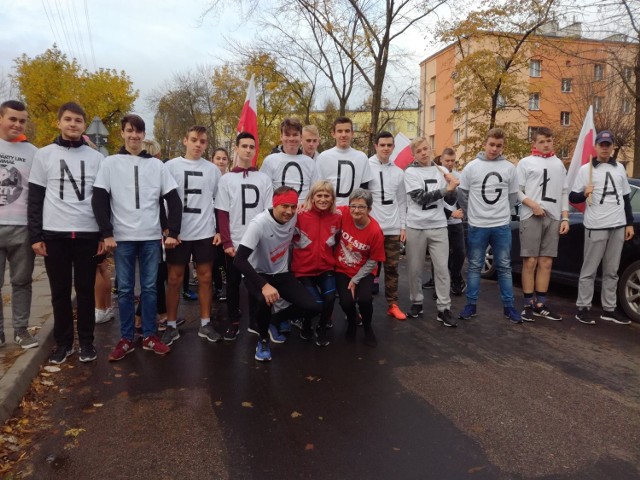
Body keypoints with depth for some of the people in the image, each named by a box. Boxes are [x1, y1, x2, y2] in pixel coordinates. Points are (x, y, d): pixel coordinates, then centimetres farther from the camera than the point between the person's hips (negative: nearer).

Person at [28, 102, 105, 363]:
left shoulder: (96, 158, 7)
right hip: (54, 234, 0)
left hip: (88, 234, 0)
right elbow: (35, 198, 4)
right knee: (60, 291, 7)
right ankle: (63, 342, 18)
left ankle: (87, 341, 16)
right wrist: (35, 236, -3)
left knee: (86, 290, 6)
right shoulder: (44, 155, 6)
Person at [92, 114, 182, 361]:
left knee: (149, 288, 6)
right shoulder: (110, 163, 4)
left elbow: (174, 201, 6)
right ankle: (126, 339, 15)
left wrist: (172, 233, -2)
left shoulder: (157, 165, 8)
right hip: (122, 238, -1)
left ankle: (150, 336, 16)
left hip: (151, 237, 1)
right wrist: (107, 234, -8)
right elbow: (99, 200, 0)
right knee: (125, 290, 4)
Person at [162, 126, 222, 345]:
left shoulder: (213, 169, 7)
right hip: (178, 233, -1)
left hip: (205, 233, 2)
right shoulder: (171, 166, 1)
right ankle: (171, 326, 16)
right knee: (174, 279, 5)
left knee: (205, 278, 7)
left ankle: (205, 324, 18)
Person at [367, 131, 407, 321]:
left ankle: (392, 305, 18)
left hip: (393, 229, 4)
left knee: (392, 268, 9)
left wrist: (403, 226, 6)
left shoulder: (398, 172, 12)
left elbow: (401, 202, 13)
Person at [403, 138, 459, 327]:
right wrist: (445, 189, -21)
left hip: (438, 226, 2)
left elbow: (451, 200, 8)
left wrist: (452, 187, -11)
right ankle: (416, 302, 24)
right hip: (416, 227, -2)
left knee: (442, 268, 1)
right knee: (415, 269, 7)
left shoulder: (441, 171, 8)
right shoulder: (410, 172, -2)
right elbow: (421, 198, -15)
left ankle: (444, 308, 8)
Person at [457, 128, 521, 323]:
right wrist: (472, 214, 9)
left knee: (504, 267, 8)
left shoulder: (509, 168, 2)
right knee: (474, 266, 7)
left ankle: (508, 306, 17)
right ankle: (471, 304, 16)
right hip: (477, 226, -1)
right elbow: (462, 194, 5)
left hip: (502, 226, 2)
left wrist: (502, 212, 10)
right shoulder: (472, 166, -2)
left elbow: (513, 196, 12)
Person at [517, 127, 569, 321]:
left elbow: (564, 193, 15)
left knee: (546, 263, 5)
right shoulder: (525, 162, 5)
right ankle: (528, 304, 5)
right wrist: (532, 204, -16)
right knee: (530, 262, -3)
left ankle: (541, 305, 13)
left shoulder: (559, 164, 17)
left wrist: (565, 218, 7)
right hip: (531, 217, -4)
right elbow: (516, 190, -2)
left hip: (553, 218, 4)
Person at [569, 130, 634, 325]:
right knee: (589, 270, -1)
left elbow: (626, 198, 17)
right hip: (595, 227, -4)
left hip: (618, 227, 5)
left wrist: (629, 223, 13)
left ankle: (609, 309, 17)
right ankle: (582, 308, 5)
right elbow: (572, 197, 1)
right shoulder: (586, 169, 1)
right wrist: (584, 194, -21)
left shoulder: (619, 168, 14)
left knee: (612, 271, 9)